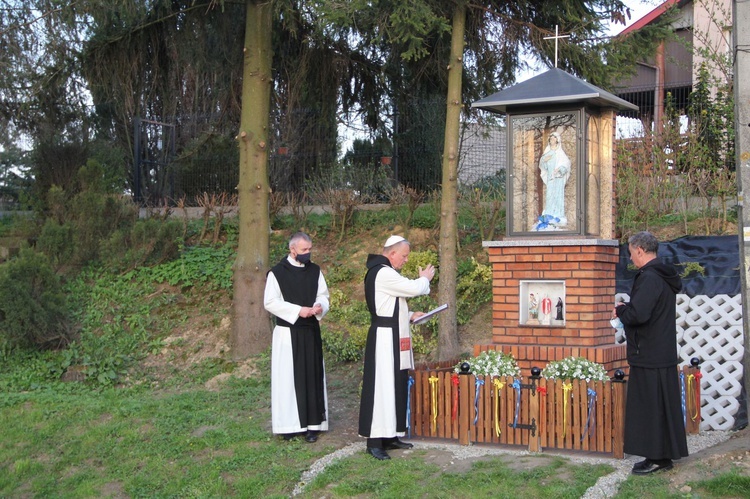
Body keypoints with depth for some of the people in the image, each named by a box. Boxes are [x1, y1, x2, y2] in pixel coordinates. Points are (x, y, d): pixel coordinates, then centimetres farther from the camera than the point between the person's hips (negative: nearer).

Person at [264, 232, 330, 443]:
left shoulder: (315, 271, 7)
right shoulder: (277, 272, -7)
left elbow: (323, 295, 14)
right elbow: (270, 302, -10)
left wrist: (320, 306, -10)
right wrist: (298, 310, -17)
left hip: (311, 331, 4)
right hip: (287, 332, -4)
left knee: (312, 376, 4)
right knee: (288, 376, -2)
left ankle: (311, 424, 9)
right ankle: (289, 425, 4)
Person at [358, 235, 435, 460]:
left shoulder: (385, 272, 17)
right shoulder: (383, 273, -16)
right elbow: (413, 288, -19)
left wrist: (410, 315, 14)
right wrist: (425, 278, 2)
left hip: (394, 339, 11)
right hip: (384, 339, -11)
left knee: (396, 386, 13)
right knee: (382, 387, -9)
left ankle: (390, 435, 19)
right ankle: (375, 441, -7)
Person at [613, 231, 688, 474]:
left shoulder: (649, 278, -19)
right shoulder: (664, 276, 12)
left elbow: (638, 314, -27)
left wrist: (620, 310, -8)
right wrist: (626, 309, 13)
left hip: (649, 356, -10)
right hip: (664, 352, 10)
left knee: (649, 406, -2)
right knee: (661, 405, 14)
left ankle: (656, 457, 4)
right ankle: (665, 454, 21)